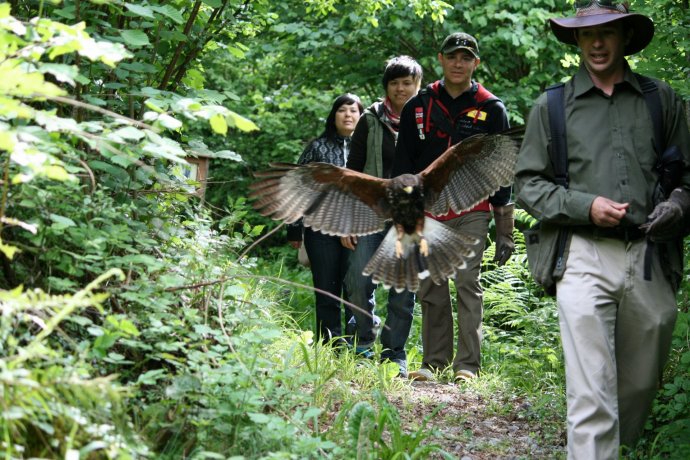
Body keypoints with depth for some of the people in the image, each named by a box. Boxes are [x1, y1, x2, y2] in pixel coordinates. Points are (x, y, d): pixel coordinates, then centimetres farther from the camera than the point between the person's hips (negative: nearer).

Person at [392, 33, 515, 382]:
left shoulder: (491, 109, 3)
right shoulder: (419, 106, 7)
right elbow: (403, 164, 9)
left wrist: (505, 230, 1)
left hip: (472, 212, -2)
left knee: (468, 283, -10)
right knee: (430, 289, 5)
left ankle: (467, 364, -7)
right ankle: (434, 362, 14)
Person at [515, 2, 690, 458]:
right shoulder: (551, 107, 7)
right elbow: (528, 183, 6)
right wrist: (587, 206, -9)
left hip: (650, 260, 3)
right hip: (585, 259, -2)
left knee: (641, 383, 14)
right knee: (591, 394, -9)